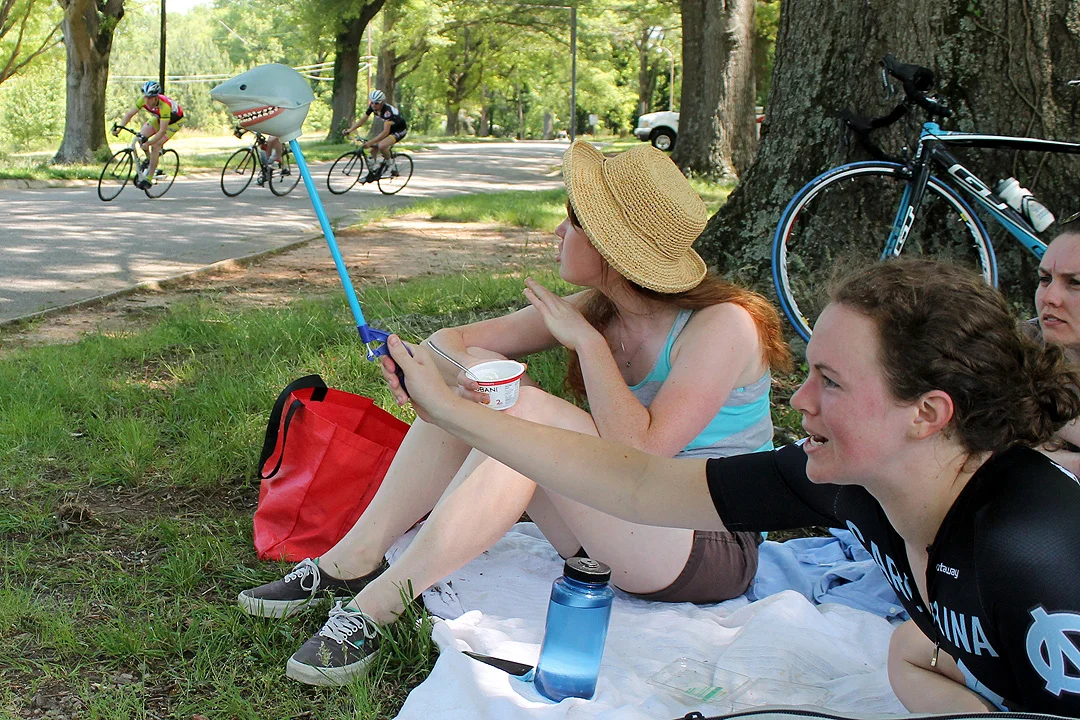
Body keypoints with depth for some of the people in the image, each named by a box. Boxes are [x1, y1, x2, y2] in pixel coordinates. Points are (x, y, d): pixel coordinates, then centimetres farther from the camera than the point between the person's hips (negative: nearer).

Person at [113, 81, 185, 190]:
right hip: (159, 117, 6)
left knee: (155, 145, -21)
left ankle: (149, 179, -15)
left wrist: (149, 143, -52)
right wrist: (118, 127, -35)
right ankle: (150, 161, 13)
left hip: (174, 120, -6)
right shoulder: (143, 100, -25)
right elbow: (129, 114, -19)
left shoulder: (164, 105, -40)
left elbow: (162, 131, -42)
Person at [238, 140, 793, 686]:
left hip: (711, 551, -7)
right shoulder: (596, 309, 2)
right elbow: (450, 339, 0)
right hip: (612, 527, 7)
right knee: (476, 371, -9)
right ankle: (353, 559, -12)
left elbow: (641, 452, -29)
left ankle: (376, 605, -27)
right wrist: (450, 368, -24)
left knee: (531, 411, -29)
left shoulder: (723, 324, -18)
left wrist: (587, 342, -21)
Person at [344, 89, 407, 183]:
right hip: (389, 128, 8)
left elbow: (385, 132, -39)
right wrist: (350, 130, -14)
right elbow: (363, 119, -3)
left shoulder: (387, 111, -35)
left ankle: (387, 161, -2)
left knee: (381, 146, -30)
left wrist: (370, 142, -44)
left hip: (400, 129, -8)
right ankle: (372, 173, 12)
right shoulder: (372, 107, -13)